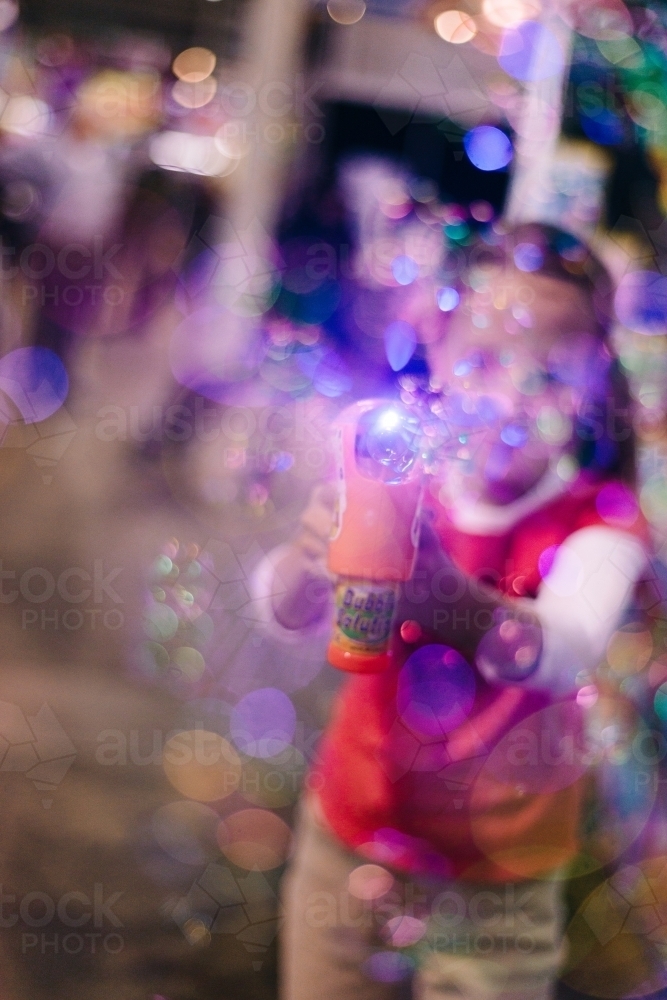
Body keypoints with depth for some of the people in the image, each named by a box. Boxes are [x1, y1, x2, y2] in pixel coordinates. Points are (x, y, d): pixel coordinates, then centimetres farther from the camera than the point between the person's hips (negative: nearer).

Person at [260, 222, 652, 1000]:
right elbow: (287, 613, -22)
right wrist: (310, 562, -46)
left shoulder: (598, 525, -14)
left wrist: (453, 602, -55)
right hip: (349, 848, 2)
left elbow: (567, 653, -35)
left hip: (497, 892, -2)